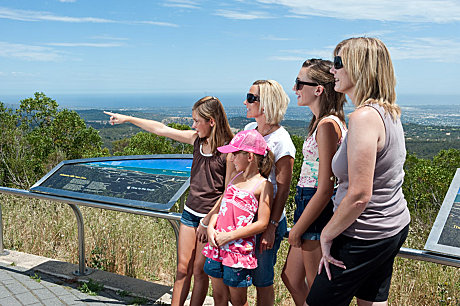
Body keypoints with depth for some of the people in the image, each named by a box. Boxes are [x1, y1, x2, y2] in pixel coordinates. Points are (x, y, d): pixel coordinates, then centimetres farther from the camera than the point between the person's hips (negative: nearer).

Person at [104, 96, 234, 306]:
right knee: (182, 269, 10)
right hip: (190, 212, 5)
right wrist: (127, 119, 14)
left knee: (199, 271, 5)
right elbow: (161, 129, 10)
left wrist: (209, 221, -13)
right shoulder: (197, 139, 3)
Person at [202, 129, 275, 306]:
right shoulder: (235, 175, 12)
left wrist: (229, 236, -15)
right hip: (217, 244, 6)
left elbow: (262, 224, -13)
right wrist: (211, 227, -2)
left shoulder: (263, 185, -9)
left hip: (239, 250, -6)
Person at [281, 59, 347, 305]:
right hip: (309, 204, 10)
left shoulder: (327, 125, -20)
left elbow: (325, 189, -22)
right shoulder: (322, 121, 11)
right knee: (290, 278, 21)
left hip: (319, 211, -10)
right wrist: (298, 226, 18)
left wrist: (298, 229, -14)